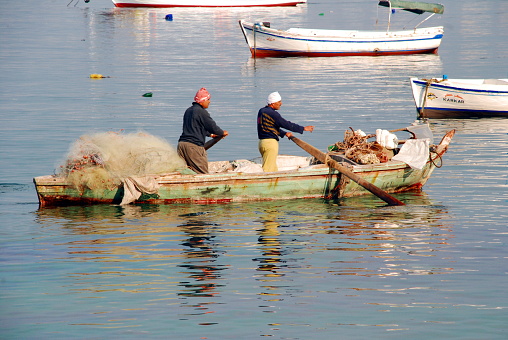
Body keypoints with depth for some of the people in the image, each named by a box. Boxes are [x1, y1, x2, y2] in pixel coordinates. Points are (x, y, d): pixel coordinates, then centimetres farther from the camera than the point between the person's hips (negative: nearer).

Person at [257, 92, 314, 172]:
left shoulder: (261, 111, 14)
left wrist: (284, 133, 19)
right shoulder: (272, 113, -15)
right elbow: (287, 124, -13)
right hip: (270, 142, -10)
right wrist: (303, 128, -5)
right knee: (268, 169, -8)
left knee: (274, 169, 16)